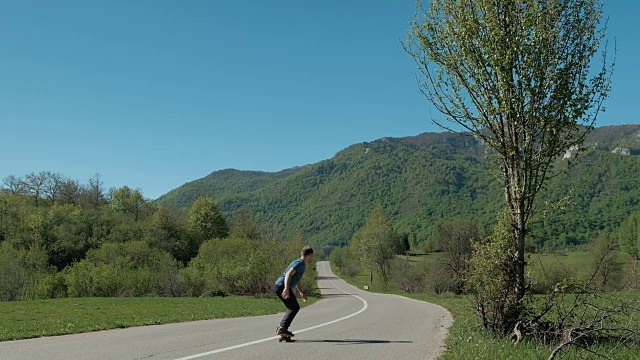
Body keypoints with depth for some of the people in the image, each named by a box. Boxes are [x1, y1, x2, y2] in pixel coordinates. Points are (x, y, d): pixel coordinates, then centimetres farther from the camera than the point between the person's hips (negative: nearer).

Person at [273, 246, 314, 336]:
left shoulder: (302, 264, 22)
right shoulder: (300, 263, -11)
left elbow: (296, 280, 32)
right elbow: (288, 274, -24)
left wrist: (301, 293, 27)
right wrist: (286, 289, -35)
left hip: (278, 286, 10)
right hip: (282, 286, -10)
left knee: (293, 307, 15)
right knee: (294, 307, -9)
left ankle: (281, 327, 13)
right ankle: (283, 327, -17)